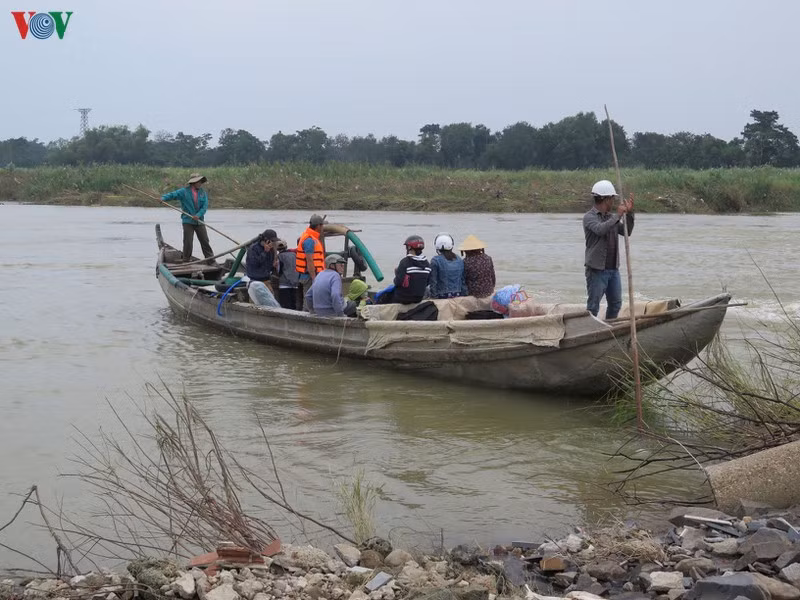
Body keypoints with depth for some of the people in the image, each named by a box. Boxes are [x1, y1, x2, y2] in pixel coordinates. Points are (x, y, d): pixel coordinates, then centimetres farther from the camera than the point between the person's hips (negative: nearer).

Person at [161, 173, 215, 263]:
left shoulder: (203, 193, 6)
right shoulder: (184, 191, -2)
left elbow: (205, 206, -4)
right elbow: (173, 195, -9)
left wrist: (198, 215, -19)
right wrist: (163, 198, -28)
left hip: (199, 221, 3)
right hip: (187, 221, -3)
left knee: (205, 241, 6)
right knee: (188, 243, -1)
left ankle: (211, 260, 12)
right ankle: (186, 261, 9)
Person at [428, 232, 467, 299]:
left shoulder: (435, 261, -7)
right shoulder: (460, 261, 6)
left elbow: (433, 282, -8)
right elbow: (464, 281, 9)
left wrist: (433, 297, -3)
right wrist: (464, 296, 17)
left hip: (442, 296, -4)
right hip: (458, 296, 4)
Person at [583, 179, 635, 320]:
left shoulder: (611, 217, 15)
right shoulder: (589, 217, -9)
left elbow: (626, 232, 14)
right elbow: (600, 229, -27)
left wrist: (629, 213, 2)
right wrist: (618, 215, -20)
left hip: (613, 270, 8)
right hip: (597, 270, -8)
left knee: (616, 304, 13)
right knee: (593, 306, -3)